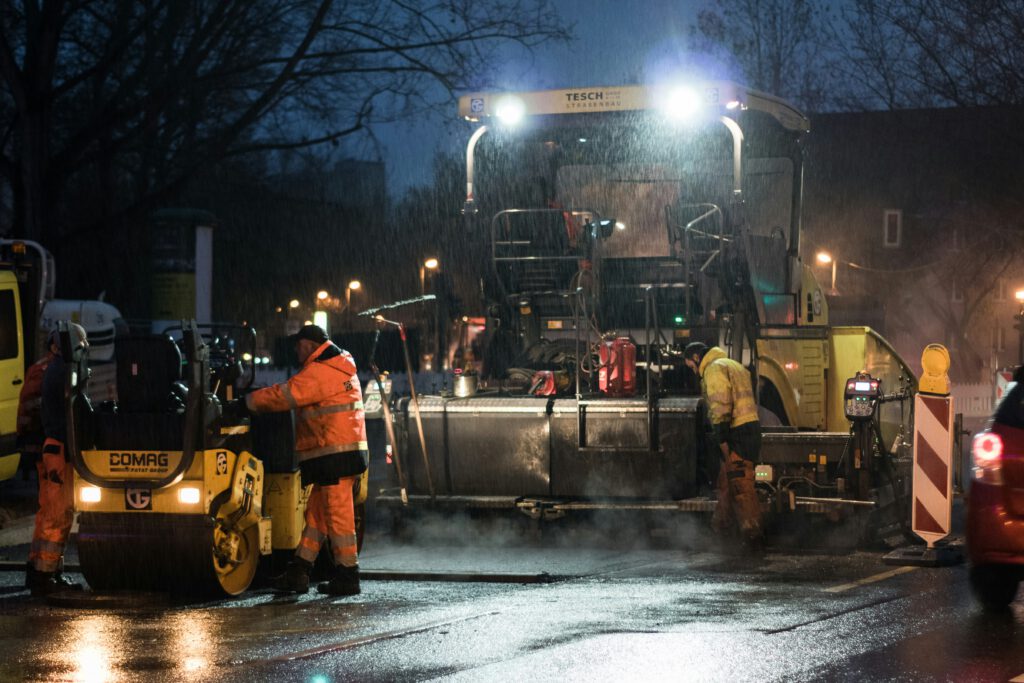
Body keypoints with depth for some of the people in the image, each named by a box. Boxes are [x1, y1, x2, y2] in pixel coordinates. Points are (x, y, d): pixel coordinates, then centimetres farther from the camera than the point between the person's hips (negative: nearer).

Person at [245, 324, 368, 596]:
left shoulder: (319, 373, -14)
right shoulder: (341, 366, 19)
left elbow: (283, 396, -15)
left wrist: (247, 401, -4)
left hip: (336, 454, -10)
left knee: (337, 514, -5)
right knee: (316, 512, 10)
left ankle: (347, 577, -1)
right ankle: (298, 572, 11)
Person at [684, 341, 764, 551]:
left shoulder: (714, 369, -7)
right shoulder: (733, 365, 25)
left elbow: (720, 407, -18)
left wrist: (722, 440, -20)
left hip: (738, 434, -10)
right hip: (750, 429, 10)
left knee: (741, 485, -11)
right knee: (726, 482, 18)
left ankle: (752, 532, -15)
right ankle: (720, 528, 25)